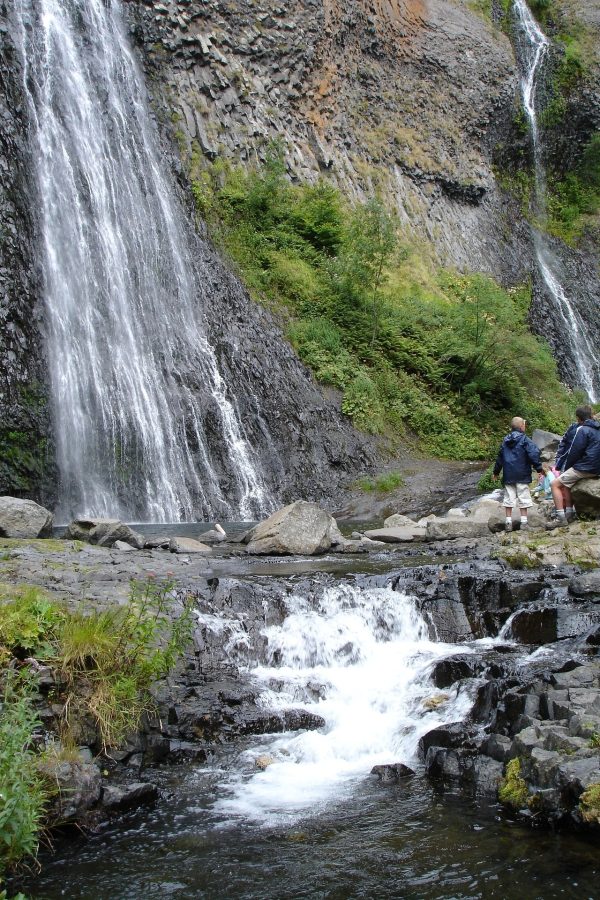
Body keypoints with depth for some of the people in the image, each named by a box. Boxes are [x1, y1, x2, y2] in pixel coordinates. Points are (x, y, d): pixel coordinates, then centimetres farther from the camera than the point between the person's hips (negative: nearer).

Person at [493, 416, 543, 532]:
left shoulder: (505, 441, 9)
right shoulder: (524, 440, -9)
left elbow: (500, 457, 18)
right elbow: (533, 454, -17)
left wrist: (496, 472, 28)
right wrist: (539, 468, -12)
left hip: (508, 475, 4)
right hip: (522, 475, -4)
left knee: (509, 498, 7)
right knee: (523, 498, 4)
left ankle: (508, 522, 6)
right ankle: (524, 521, 4)